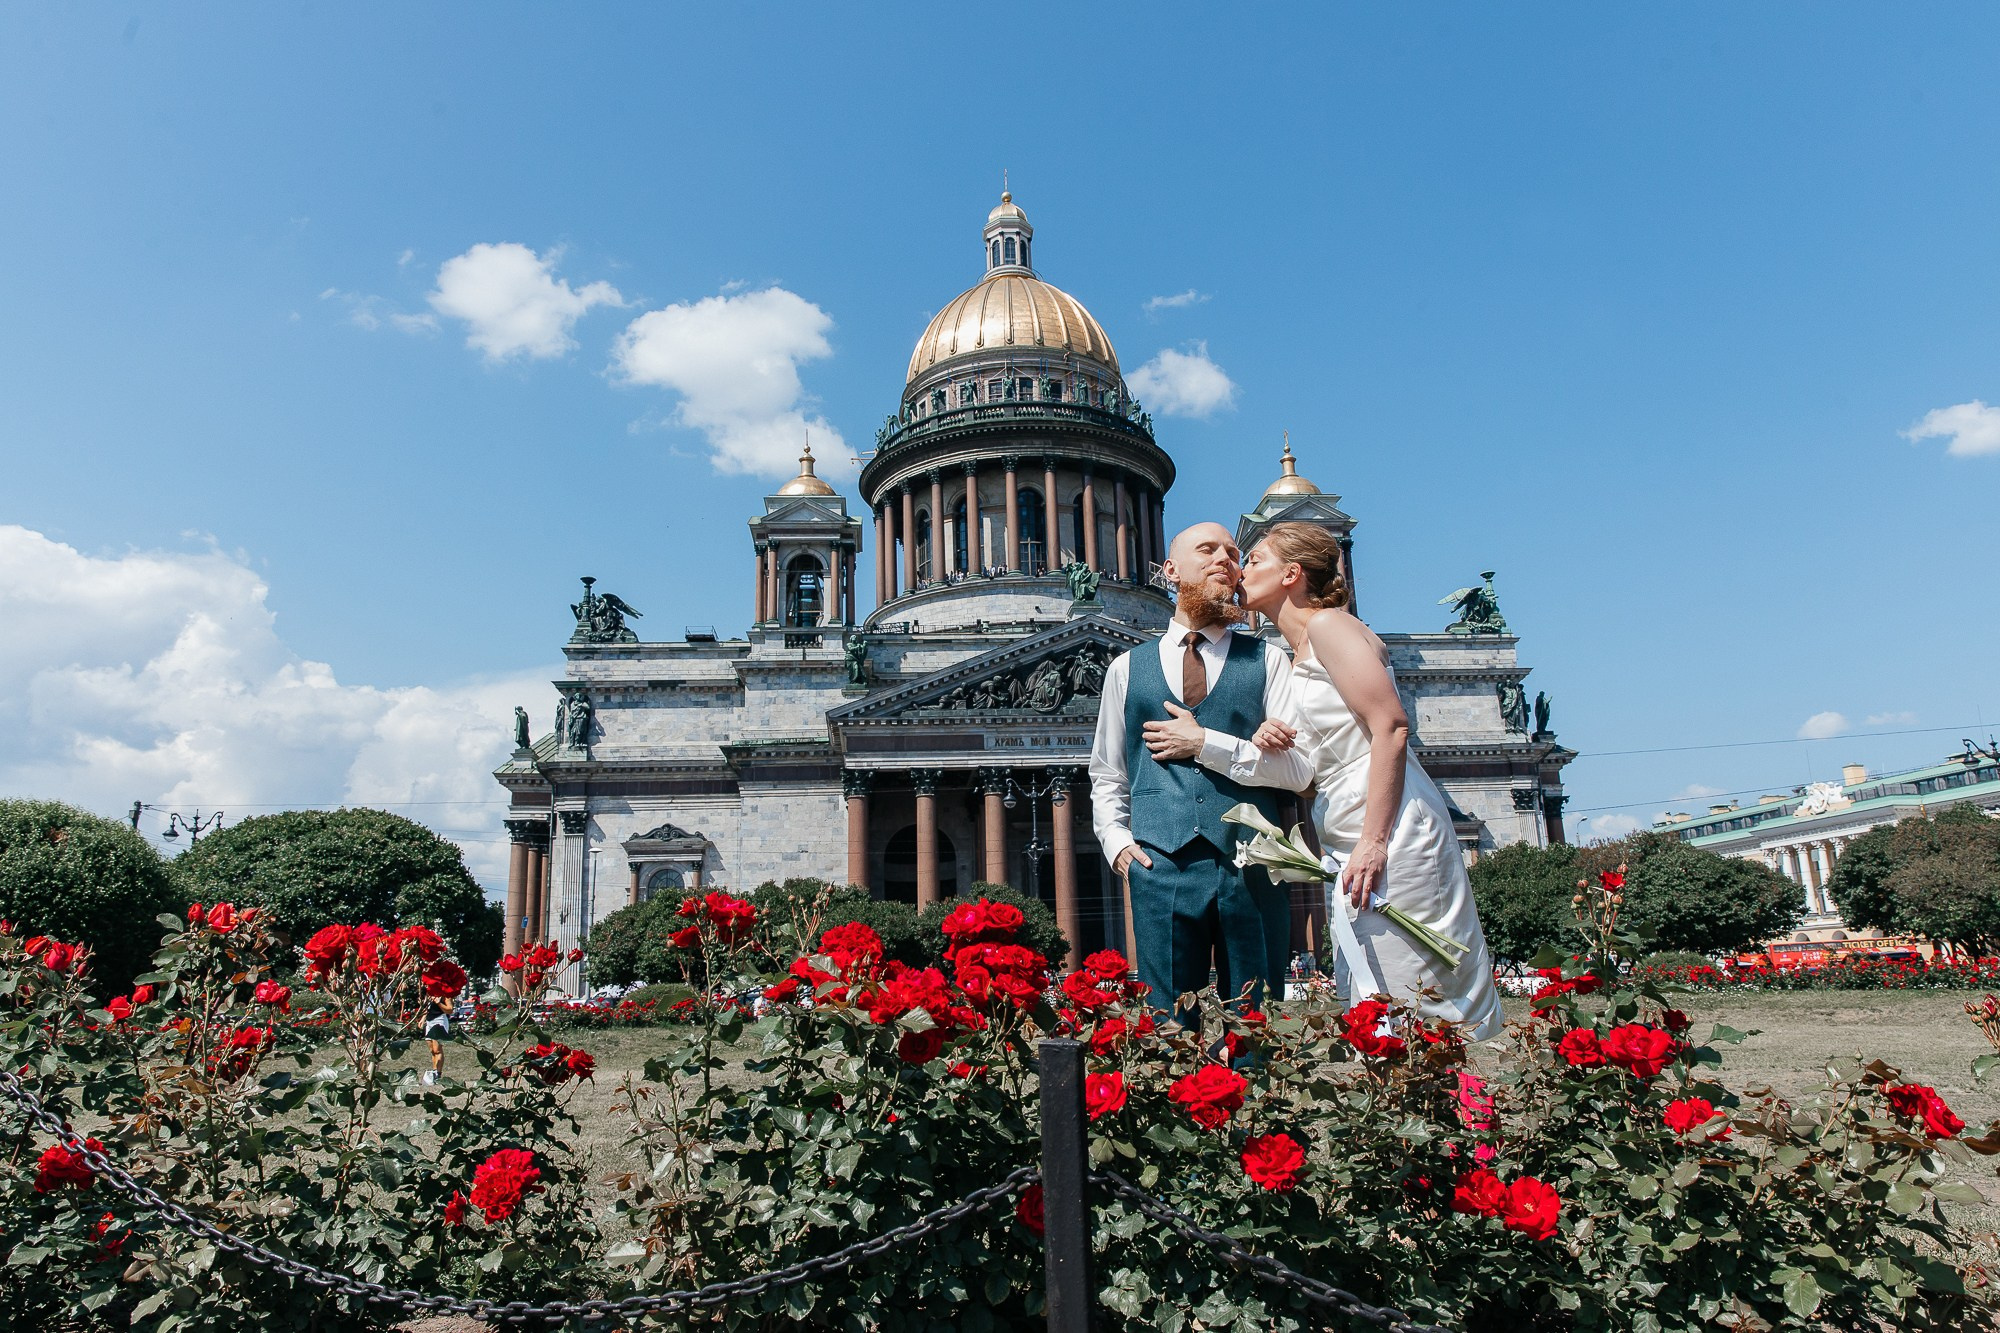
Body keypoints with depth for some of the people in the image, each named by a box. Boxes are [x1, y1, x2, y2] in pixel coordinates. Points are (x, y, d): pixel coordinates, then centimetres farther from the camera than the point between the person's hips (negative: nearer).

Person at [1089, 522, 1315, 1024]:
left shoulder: (1266, 660, 10)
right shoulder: (1127, 669, 15)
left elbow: (1300, 767, -1)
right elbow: (1106, 777, 20)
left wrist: (1207, 744, -7)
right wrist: (1116, 841, 5)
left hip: (1252, 869, 0)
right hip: (1162, 869, 1)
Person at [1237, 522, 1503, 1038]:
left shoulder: (1328, 625, -5)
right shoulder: (1297, 658, 21)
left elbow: (1391, 727, -17)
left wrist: (1373, 840, -23)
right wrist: (1274, 745, 1)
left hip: (1390, 834, -9)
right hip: (1348, 843, 10)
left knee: (1420, 1002, -7)